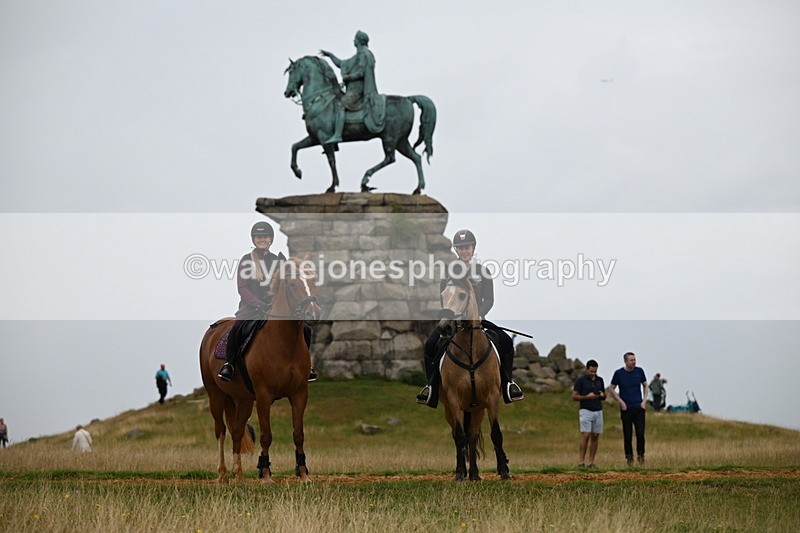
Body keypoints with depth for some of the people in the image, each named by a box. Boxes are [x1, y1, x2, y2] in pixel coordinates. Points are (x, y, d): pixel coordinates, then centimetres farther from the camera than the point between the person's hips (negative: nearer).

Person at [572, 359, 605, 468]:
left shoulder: (600, 380, 11)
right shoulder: (580, 380, -4)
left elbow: (604, 397, 19)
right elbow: (574, 396, -5)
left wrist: (602, 395, -5)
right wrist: (587, 396, -17)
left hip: (598, 411, 5)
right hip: (586, 411, -5)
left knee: (595, 437, 2)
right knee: (585, 436, -13)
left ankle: (591, 462, 5)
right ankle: (581, 462, -12)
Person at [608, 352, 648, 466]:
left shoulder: (639, 371, 3)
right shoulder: (619, 373, -3)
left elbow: (645, 385, 17)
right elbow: (611, 389, 5)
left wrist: (644, 400, 5)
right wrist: (621, 402, -3)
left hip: (639, 408, 1)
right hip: (626, 409, -1)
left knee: (640, 433, -6)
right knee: (627, 435, 0)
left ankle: (640, 455, 9)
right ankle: (629, 456, 10)